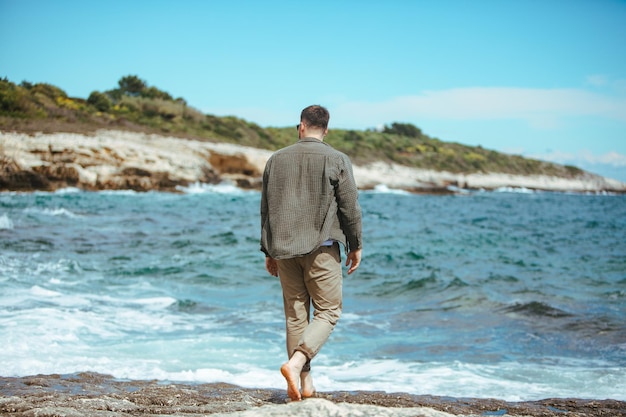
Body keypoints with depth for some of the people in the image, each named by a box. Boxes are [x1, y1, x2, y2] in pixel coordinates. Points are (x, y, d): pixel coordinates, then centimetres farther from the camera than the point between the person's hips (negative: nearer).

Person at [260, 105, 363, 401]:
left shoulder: (276, 160, 8)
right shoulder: (337, 160, -3)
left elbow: (266, 209, 11)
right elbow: (350, 207, -4)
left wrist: (269, 251, 18)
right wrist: (355, 246, 7)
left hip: (284, 249, 4)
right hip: (321, 248, -4)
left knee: (295, 315, 9)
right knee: (328, 311, 3)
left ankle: (305, 383, 12)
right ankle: (295, 363, -18)